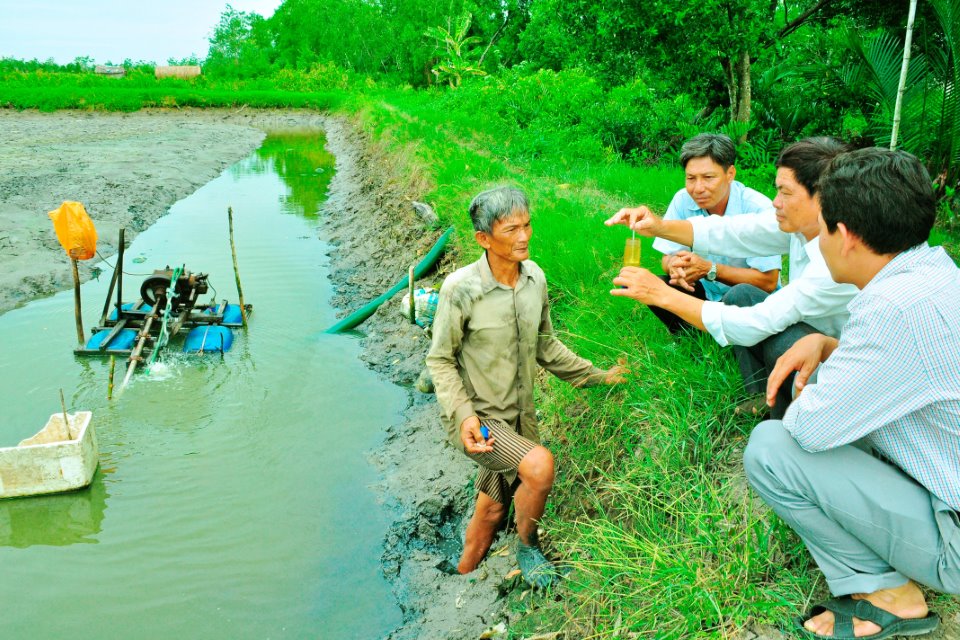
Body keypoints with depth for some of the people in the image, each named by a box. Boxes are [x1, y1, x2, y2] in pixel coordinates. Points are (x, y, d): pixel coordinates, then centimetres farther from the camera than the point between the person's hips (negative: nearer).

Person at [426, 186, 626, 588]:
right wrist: (463, 415, -24)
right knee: (539, 464, -28)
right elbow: (440, 360, -11)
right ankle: (527, 548, 1)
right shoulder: (461, 290, -21)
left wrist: (596, 376, 11)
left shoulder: (535, 277, -3)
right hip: (477, 419, -6)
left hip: (519, 415, 6)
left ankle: (464, 576, 43)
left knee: (491, 510, 17)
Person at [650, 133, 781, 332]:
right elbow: (668, 256, -4)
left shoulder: (758, 209, -23)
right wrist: (674, 264, -30)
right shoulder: (683, 200, -10)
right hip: (705, 291, 4)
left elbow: (768, 282, -23)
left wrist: (709, 269, -34)